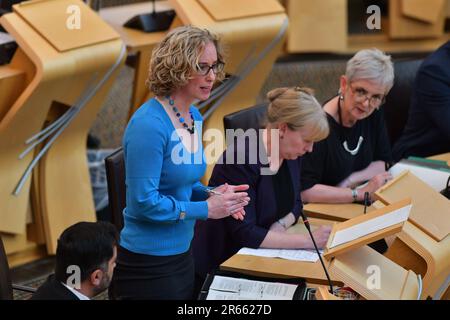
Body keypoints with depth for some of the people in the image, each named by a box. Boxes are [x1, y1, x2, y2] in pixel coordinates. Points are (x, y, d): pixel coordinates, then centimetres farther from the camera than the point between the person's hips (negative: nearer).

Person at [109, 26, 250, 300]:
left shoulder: (194, 116, 5)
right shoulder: (149, 125, -22)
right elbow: (144, 202, -24)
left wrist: (212, 195, -3)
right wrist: (206, 209, -18)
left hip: (182, 253, 9)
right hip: (147, 264, -9)